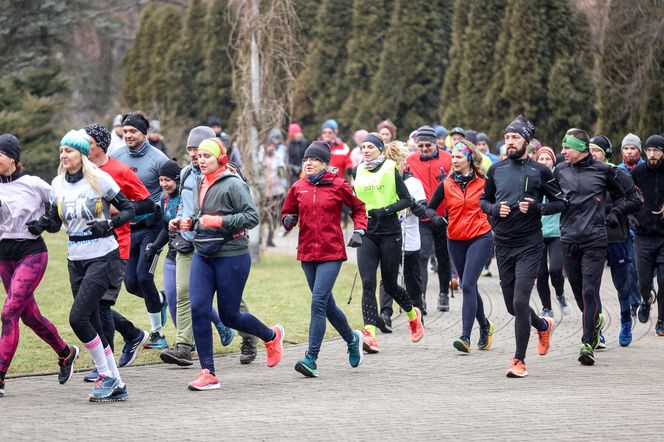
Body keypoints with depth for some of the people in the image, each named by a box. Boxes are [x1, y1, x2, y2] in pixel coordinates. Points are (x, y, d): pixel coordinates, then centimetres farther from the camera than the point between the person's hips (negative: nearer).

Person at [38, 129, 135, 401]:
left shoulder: (99, 179, -9)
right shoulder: (58, 184, 7)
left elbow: (128, 209, -3)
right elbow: (55, 222, 11)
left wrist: (109, 224, -20)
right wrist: (43, 223, -11)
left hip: (102, 257, -6)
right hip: (75, 260, 6)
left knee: (78, 318, -16)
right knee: (92, 323, 6)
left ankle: (106, 376, -2)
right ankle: (116, 386, 13)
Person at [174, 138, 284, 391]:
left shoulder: (233, 184, -12)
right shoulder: (199, 184, 11)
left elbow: (252, 217, -17)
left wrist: (219, 221, -22)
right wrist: (189, 223, 6)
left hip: (232, 256, -7)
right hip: (202, 256, 7)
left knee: (228, 316, 3)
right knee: (198, 309, -9)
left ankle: (272, 337, 33)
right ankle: (208, 373, -5)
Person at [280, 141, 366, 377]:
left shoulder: (338, 185, -3)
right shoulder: (298, 188, 6)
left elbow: (359, 209, 10)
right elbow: (287, 212, 19)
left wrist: (359, 231, -4)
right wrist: (288, 220, -4)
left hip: (331, 253, -5)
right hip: (307, 253, 5)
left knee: (318, 302, -16)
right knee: (327, 304, 15)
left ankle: (311, 359, -17)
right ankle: (352, 339, 41)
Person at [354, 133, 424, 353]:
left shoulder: (390, 169, -3)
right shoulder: (360, 172, 11)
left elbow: (407, 200, -7)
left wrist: (386, 210, -18)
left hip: (390, 233, -4)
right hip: (367, 234, 4)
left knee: (389, 285, 5)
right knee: (368, 283, -12)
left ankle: (413, 314, 36)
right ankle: (369, 334, -20)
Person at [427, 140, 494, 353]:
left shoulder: (483, 182, -4)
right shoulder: (446, 185, 3)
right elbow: (430, 207, 8)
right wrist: (436, 217, -11)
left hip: (480, 238, -4)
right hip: (456, 241, 4)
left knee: (468, 286, -16)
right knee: (469, 287, 15)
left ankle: (465, 337, -20)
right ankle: (485, 326, 38)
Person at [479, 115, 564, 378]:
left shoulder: (539, 172, -3)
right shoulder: (496, 170, 7)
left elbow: (560, 202, 3)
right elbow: (483, 200, 18)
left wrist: (537, 208, -15)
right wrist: (494, 209, -4)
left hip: (529, 245, -4)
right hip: (503, 245, 5)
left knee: (520, 302, -13)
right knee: (512, 305, 11)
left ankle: (519, 360, -4)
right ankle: (543, 326, 42)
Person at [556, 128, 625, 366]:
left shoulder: (602, 171, 0)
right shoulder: (560, 171, 7)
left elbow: (621, 196, 15)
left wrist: (614, 213, 1)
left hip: (595, 241, -4)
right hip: (569, 240, 4)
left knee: (589, 291, -11)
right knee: (578, 291, 10)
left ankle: (588, 344, -8)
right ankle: (595, 321, 38)